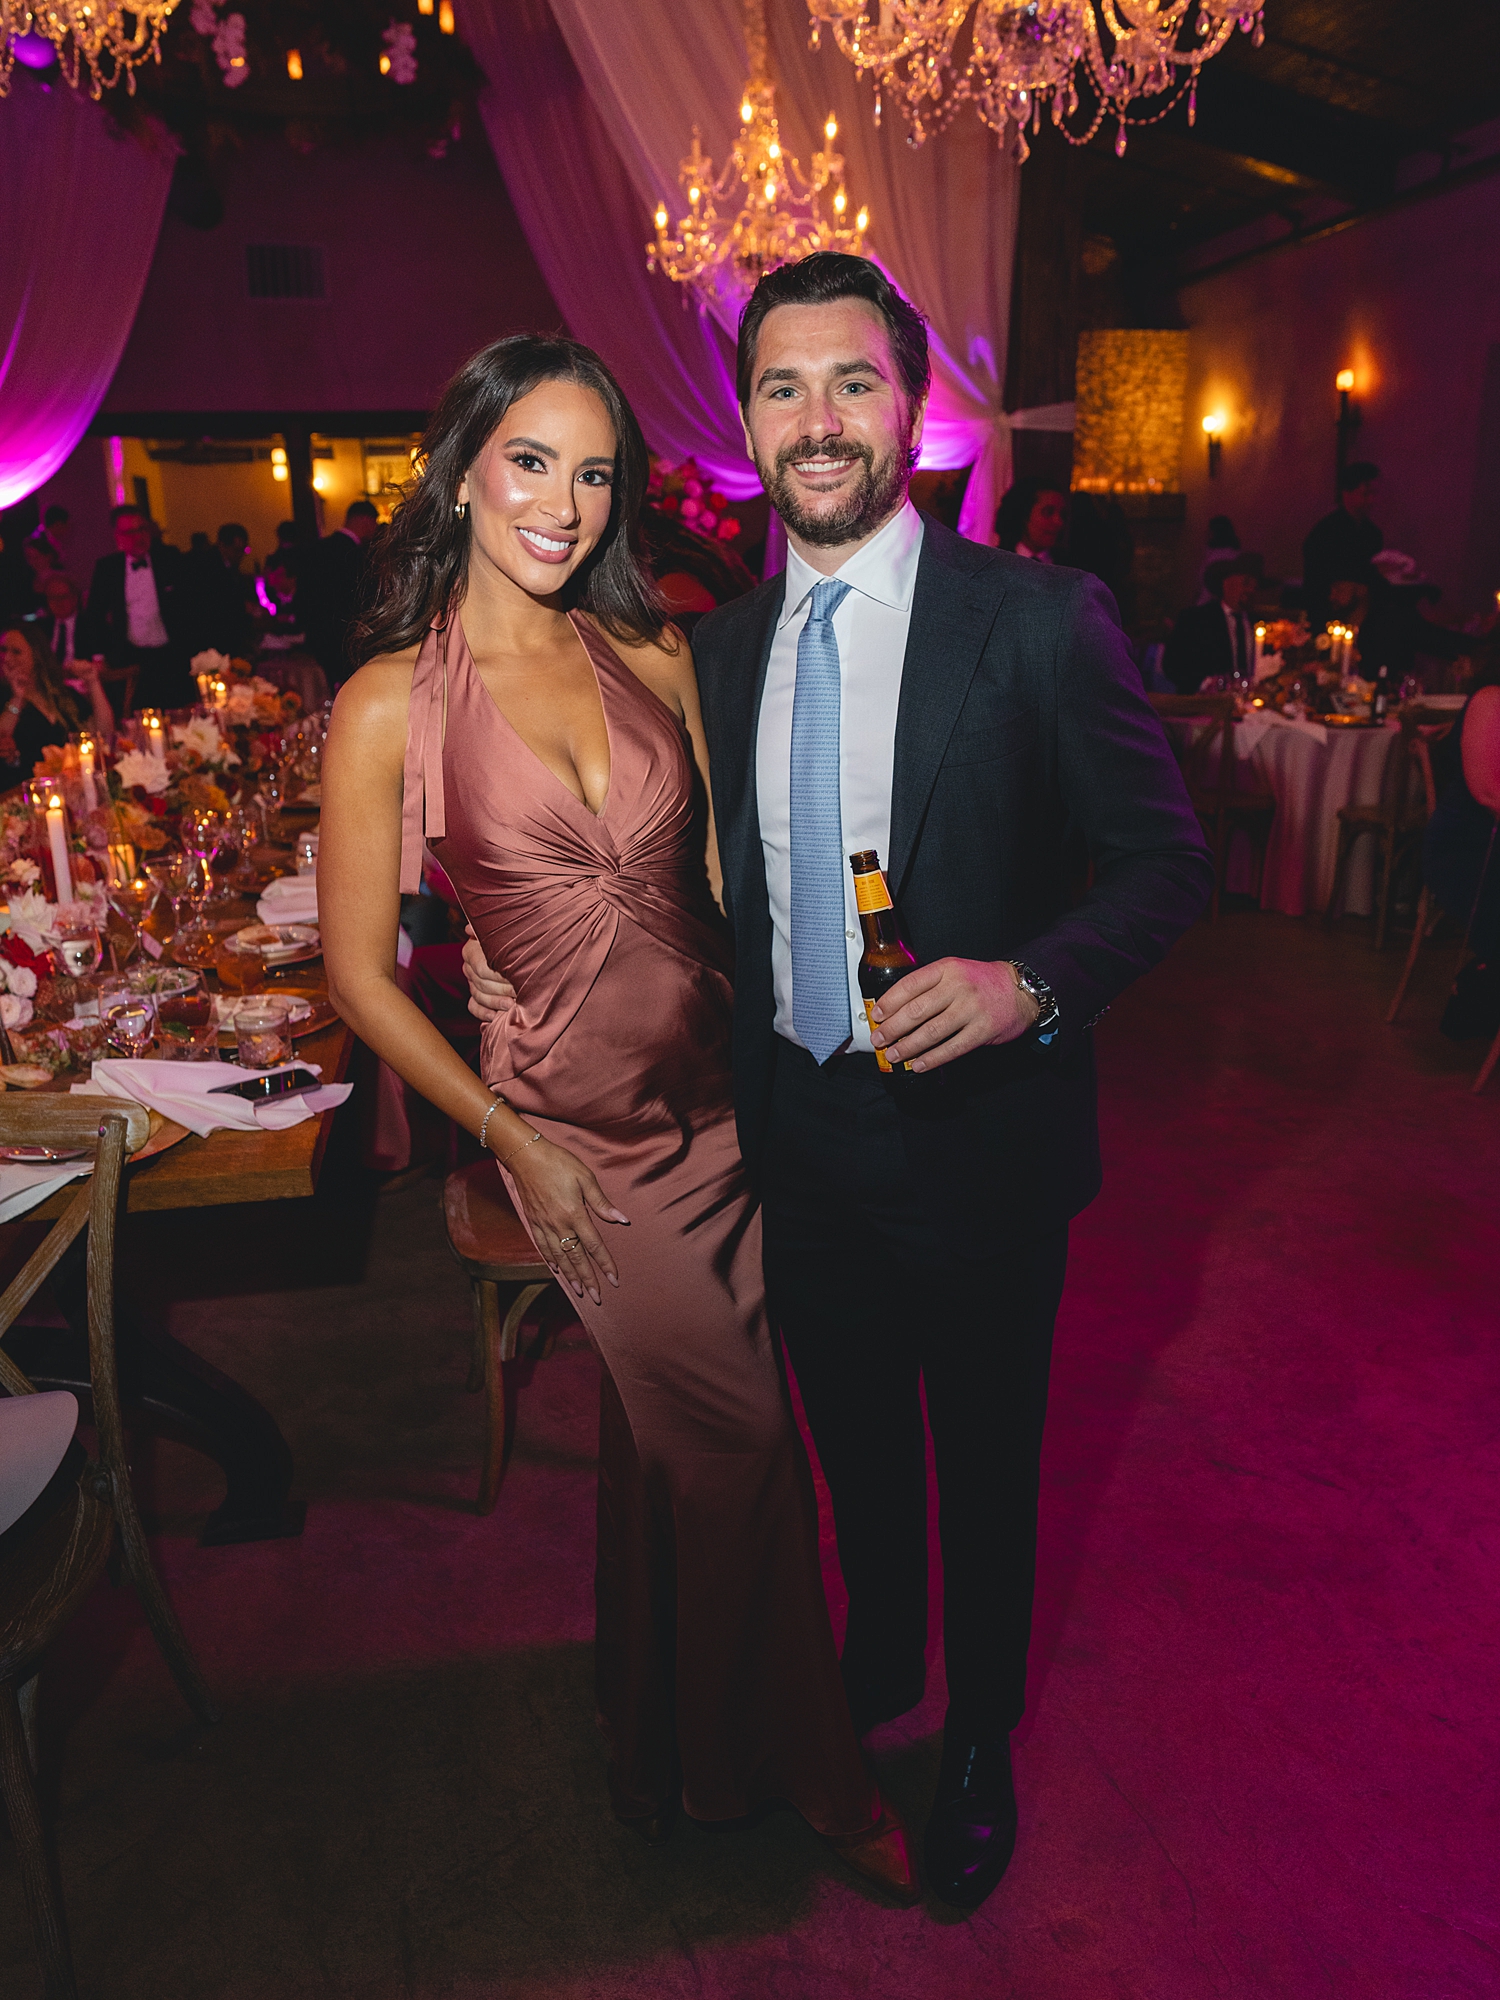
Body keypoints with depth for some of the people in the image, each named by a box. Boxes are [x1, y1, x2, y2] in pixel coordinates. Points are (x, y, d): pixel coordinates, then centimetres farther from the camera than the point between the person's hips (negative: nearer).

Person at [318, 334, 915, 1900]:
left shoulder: (652, 656, 2)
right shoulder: (389, 705, -10)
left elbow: (721, 870, 7)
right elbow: (358, 975, -6)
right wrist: (510, 1143, -7)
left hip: (720, 1094, 4)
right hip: (579, 1125, -4)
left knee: (667, 1433, 19)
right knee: (739, 1443, 6)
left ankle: (668, 1741, 49)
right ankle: (791, 1761, 37)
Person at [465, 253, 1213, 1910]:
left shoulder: (1038, 621, -13)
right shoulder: (722, 647, 3)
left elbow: (1166, 860, -10)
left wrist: (1032, 980, -26)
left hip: (976, 1134, -4)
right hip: (799, 1136, 5)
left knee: (986, 1462, 18)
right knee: (853, 1443, 25)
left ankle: (979, 1740, 46)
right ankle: (878, 1660, 55)